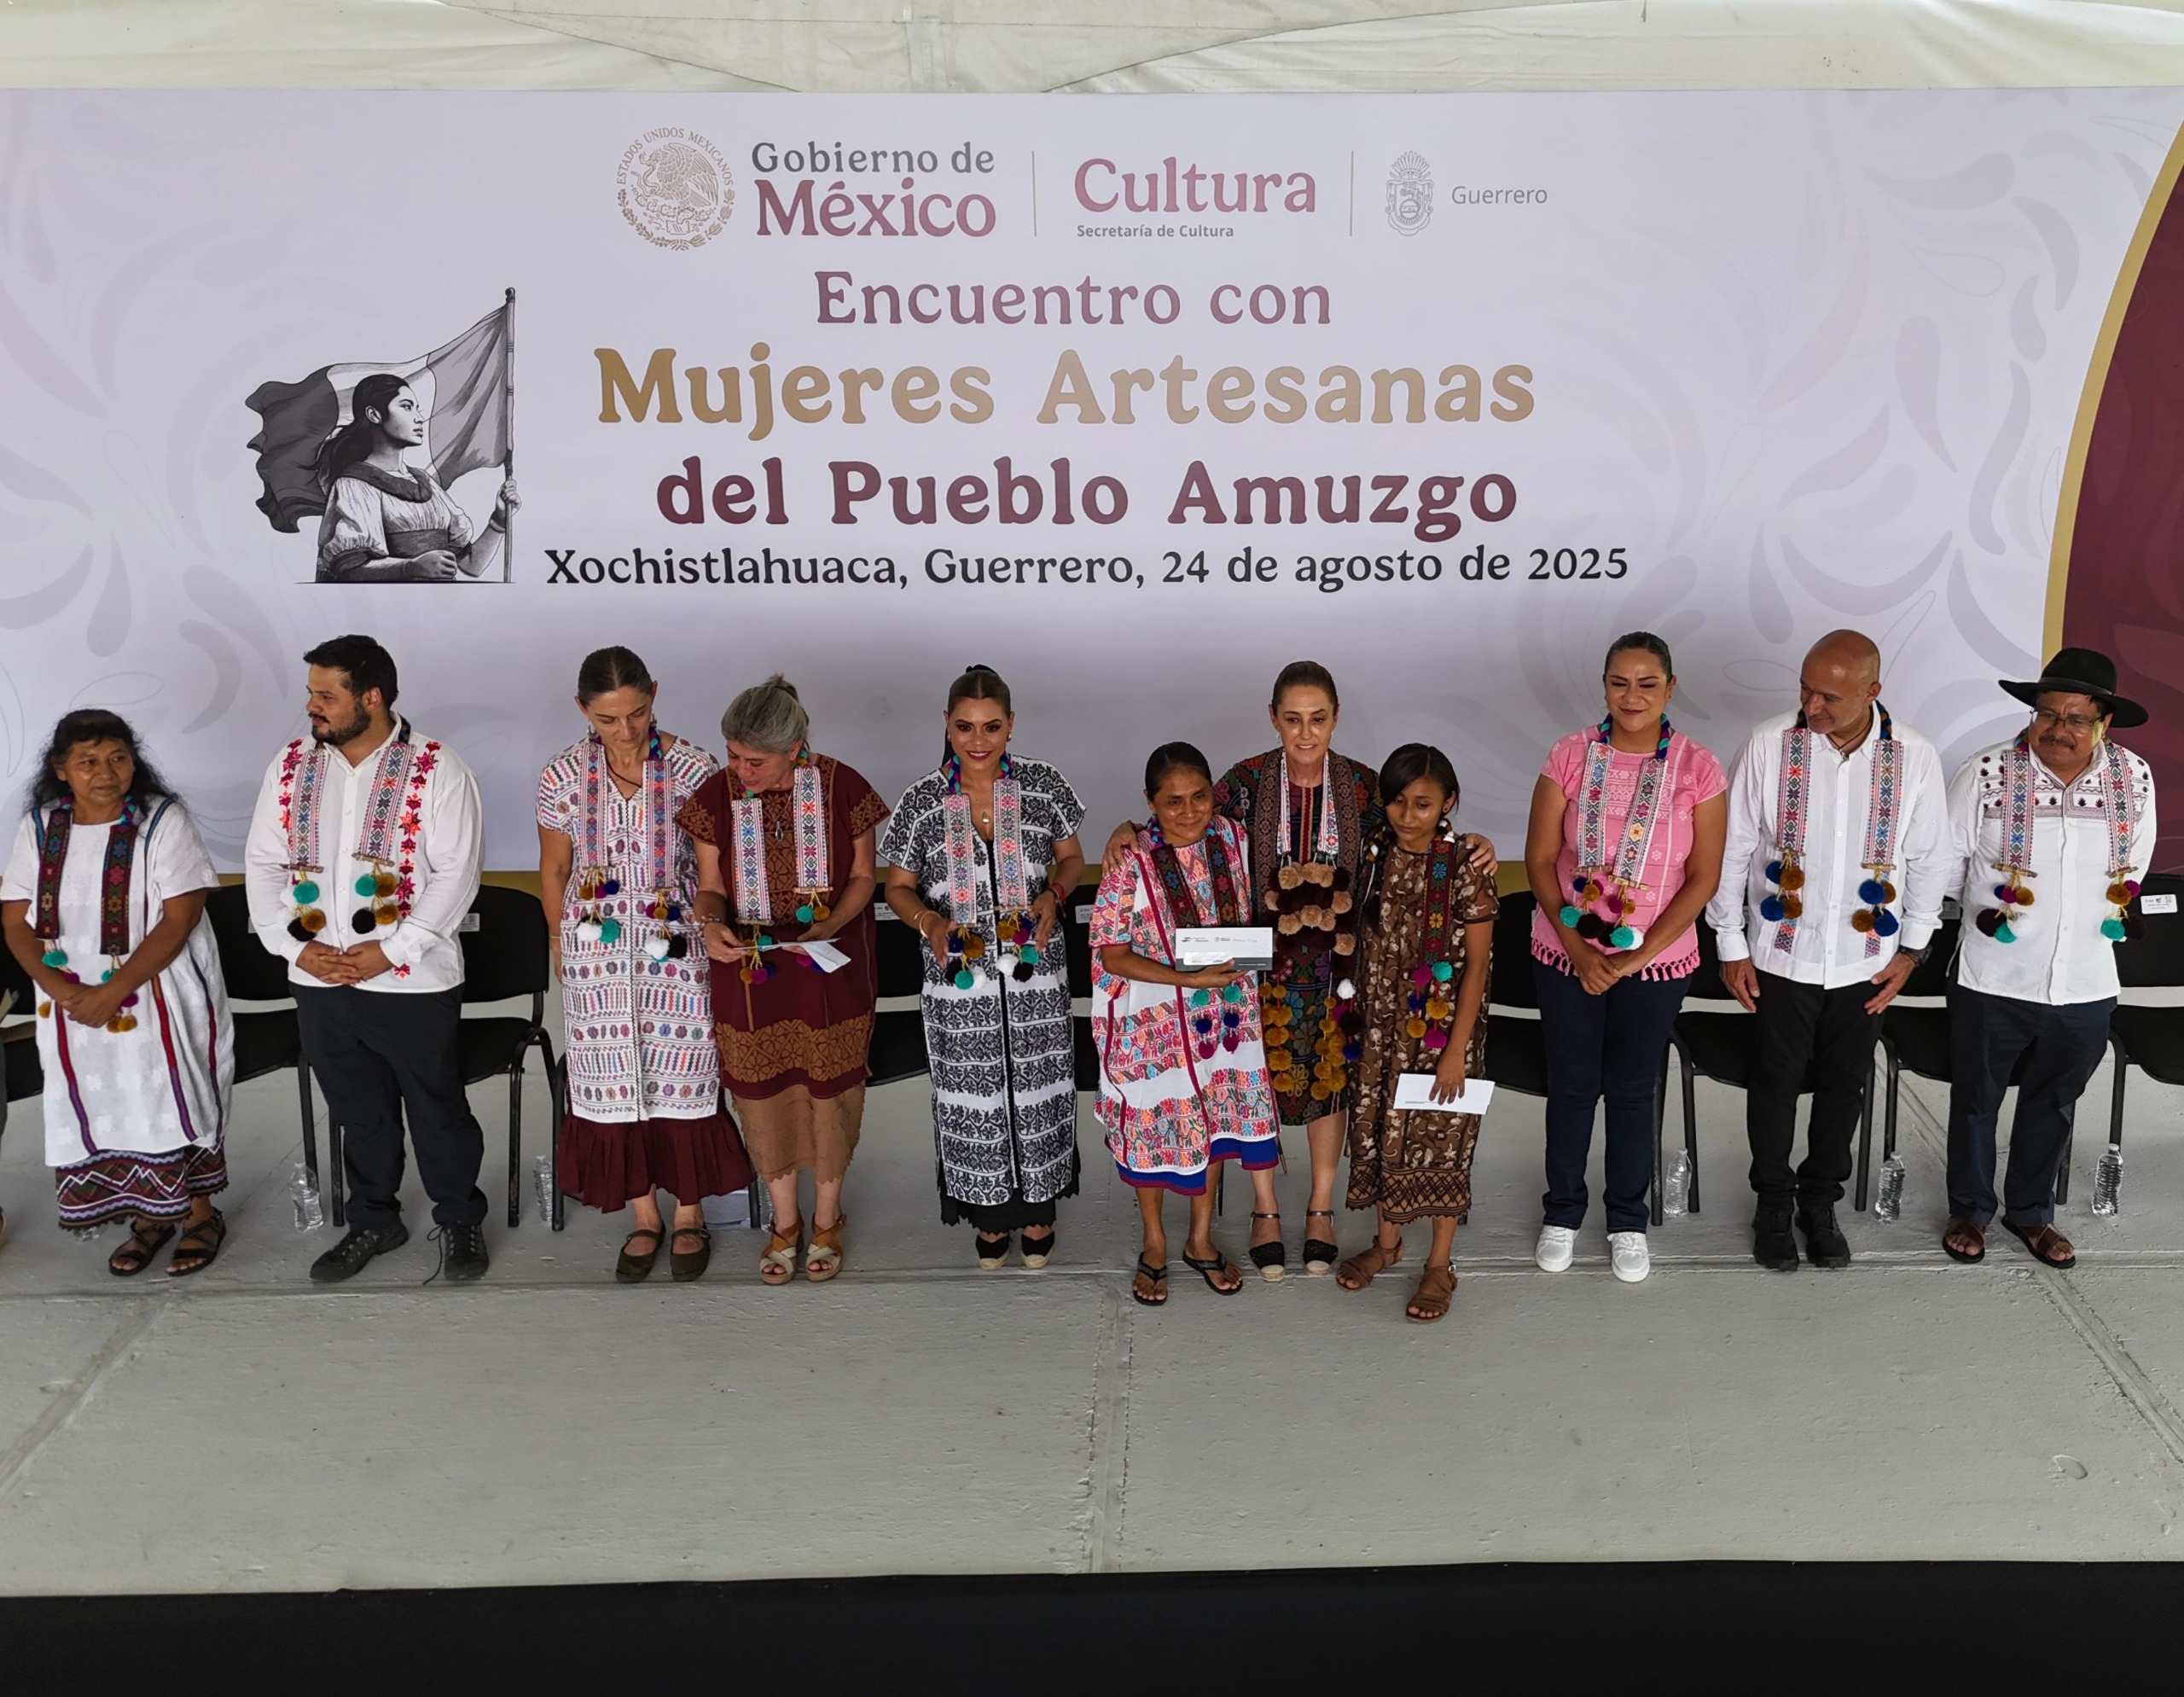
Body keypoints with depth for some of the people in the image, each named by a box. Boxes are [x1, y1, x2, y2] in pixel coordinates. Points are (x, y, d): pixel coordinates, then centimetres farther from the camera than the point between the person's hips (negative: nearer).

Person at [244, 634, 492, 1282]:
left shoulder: (437, 770, -9)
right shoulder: (290, 767, 5)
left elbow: (456, 871, -13)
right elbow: (263, 863, 7)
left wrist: (390, 951, -17)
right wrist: (295, 945, -6)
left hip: (413, 982, -4)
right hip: (320, 981, 4)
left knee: (437, 1110, 8)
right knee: (359, 1111, 17)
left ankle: (460, 1221, 26)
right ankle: (373, 1221, 34)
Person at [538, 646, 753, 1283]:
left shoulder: (693, 768, -11)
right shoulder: (564, 775, -5)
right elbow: (554, 872, 8)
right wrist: (563, 943, 15)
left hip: (678, 950, -2)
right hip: (597, 956, 2)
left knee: (682, 1081, 4)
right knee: (615, 1084, 7)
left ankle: (690, 1215, 23)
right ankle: (643, 1216, 24)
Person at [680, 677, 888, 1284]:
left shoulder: (840, 787, -12)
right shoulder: (716, 795, -8)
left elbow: (863, 875, -2)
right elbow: (710, 887, 1)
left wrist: (829, 925, -20)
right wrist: (711, 925, -22)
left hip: (830, 966, -1)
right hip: (748, 966, 2)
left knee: (830, 1086, 9)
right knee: (764, 1091, 11)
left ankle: (827, 1217, 32)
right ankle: (784, 1220, 32)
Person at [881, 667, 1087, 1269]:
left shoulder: (1045, 785, -4)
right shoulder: (921, 802, -6)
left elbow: (1072, 860, 8)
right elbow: (898, 887, 3)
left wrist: (1053, 894, -13)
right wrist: (928, 921, -17)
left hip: (1034, 975, 1)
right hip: (960, 978, 0)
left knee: (1039, 1091, 10)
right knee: (974, 1097, 9)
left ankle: (1038, 1209, 31)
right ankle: (990, 1212, 30)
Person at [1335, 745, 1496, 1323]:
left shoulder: (1465, 869, -15)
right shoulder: (1373, 855, -2)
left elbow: (1477, 965, -13)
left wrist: (1457, 1049, -14)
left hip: (1443, 1027, -4)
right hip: (1382, 1022, 4)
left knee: (1440, 1138, 6)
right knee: (1380, 1128, 15)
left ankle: (1439, 1265, 22)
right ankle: (1386, 1240, 36)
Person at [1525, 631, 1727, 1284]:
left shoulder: (1697, 768, -8)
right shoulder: (1570, 755, -7)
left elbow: (1704, 877, -8)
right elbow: (1540, 858, -6)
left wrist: (1639, 955, -13)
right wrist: (1576, 948, -13)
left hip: (1656, 960, 0)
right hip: (1567, 954, 0)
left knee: (1633, 1089, 12)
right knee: (1571, 1084, 12)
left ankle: (1628, 1221, 30)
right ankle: (1562, 1211, 31)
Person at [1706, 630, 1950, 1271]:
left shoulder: (1915, 757, -10)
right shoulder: (1769, 744, -14)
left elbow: (1930, 860, 2)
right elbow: (1733, 849, -7)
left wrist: (1911, 949, 4)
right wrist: (1731, 946, -4)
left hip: (1866, 962, 2)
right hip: (1781, 957, -1)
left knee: (1844, 1087, 16)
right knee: (1775, 1085, 12)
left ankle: (1820, 1201, 36)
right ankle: (1773, 1203, 32)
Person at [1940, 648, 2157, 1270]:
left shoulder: (2135, 780, -6)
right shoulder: (1987, 773, -16)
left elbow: (2133, 867, 12)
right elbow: (1943, 858, -4)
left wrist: (2120, 911, 14)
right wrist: (1979, 910, -4)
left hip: (2086, 986, 3)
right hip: (1995, 980, -3)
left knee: (2053, 1103, 20)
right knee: (1976, 1099, 14)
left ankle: (2030, 1211, 40)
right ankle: (1970, 1210, 34)